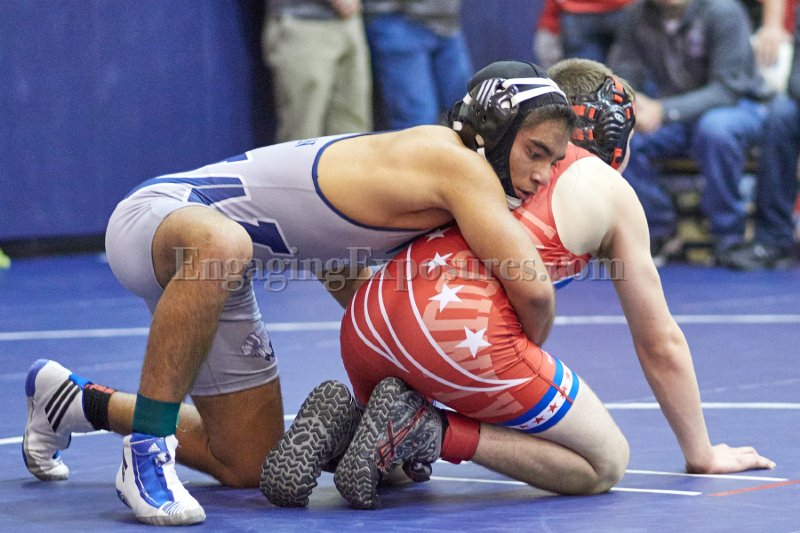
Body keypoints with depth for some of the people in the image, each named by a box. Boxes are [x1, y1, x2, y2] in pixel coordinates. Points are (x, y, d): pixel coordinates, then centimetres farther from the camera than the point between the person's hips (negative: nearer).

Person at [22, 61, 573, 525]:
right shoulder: (454, 161, -22)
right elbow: (533, 289, -29)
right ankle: (146, 449, -30)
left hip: (213, 280, 10)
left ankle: (76, 402, 35)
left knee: (249, 467, 12)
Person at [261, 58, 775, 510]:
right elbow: (660, 345, 22)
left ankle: (341, 422, 2)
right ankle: (434, 432, -9)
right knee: (606, 465, 9)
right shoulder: (611, 191, 17)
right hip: (465, 330, -7)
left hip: (368, 314, 7)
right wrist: (702, 455, 34)